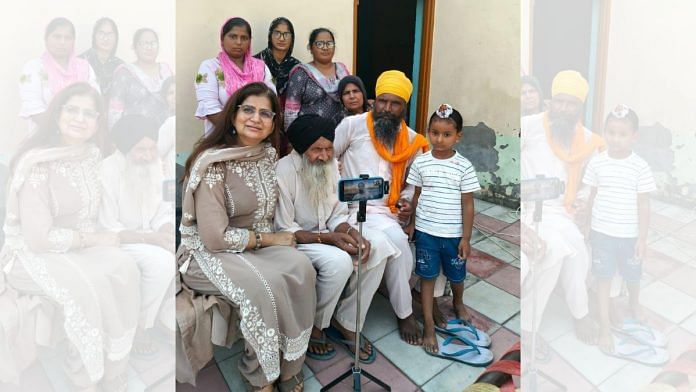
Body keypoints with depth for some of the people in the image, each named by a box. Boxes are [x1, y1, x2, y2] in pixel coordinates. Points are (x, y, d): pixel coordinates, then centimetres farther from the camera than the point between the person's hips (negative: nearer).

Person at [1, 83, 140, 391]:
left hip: (77, 247, 6)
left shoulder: (91, 154, 3)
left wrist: (95, 238, -8)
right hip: (30, 254, -6)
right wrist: (95, 239, -14)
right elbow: (40, 237, -23)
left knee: (123, 269, -22)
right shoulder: (38, 163, -19)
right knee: (87, 285, -31)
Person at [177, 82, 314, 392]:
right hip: (207, 253, -6)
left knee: (300, 267, -21)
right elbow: (216, 237, -23)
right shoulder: (212, 163, -19)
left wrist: (280, 236, -4)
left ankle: (290, 366, -5)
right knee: (264, 284, -31)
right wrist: (269, 239, -14)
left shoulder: (267, 154, 3)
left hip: (255, 245, 6)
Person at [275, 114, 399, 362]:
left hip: (326, 235, 7)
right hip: (294, 241, -7)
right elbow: (284, 230, -19)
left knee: (378, 244, -14)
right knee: (339, 261, -33)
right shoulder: (284, 171, -20)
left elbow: (338, 215, 4)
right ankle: (312, 328, -5)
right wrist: (328, 238, -28)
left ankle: (346, 324, -3)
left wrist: (353, 234, -18)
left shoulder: (330, 165, 0)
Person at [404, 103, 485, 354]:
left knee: (456, 275, 18)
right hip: (426, 231, 1)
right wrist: (411, 223, 7)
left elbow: (467, 204, -6)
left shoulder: (464, 167, -9)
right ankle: (429, 325, 18)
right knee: (427, 276, 7)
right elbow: (417, 196, 6)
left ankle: (458, 303, 50)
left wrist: (466, 238, -6)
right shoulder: (420, 162, -4)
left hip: (454, 234, 0)